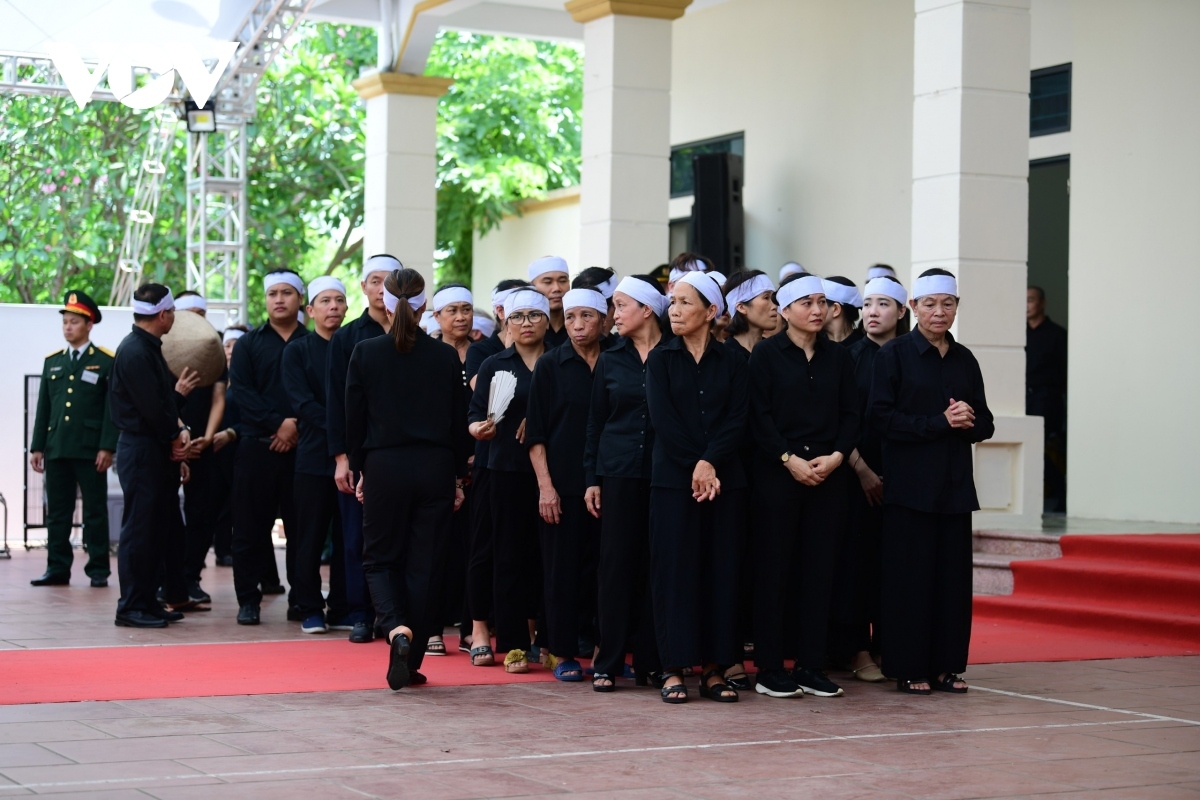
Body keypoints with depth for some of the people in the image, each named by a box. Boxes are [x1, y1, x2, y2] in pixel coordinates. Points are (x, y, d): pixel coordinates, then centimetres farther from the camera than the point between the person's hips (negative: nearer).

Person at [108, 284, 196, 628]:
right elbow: (151, 407, -20)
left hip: (158, 450, 10)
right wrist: (176, 437, -6)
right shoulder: (134, 352, -17)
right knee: (139, 529, -5)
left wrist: (179, 430, -1)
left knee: (157, 528, 12)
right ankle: (131, 608, 0)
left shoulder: (150, 348, 15)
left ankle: (147, 601, 19)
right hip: (141, 449, -10)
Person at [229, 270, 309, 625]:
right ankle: (248, 599, 6)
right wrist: (277, 423, -12)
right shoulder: (249, 344, 9)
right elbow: (243, 392, -2)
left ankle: (300, 597, 11)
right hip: (257, 446, 0)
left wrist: (296, 426, -13)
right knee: (251, 526, 0)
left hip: (302, 447, 0)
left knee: (301, 526, 3)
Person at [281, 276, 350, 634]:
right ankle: (310, 609, 7)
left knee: (348, 536, 3)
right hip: (314, 454, -2)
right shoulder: (297, 350, 5)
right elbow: (302, 402, -5)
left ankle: (343, 608, 10)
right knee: (311, 535, 0)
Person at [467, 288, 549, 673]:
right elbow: (474, 417, 1)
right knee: (510, 555, -1)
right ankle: (513, 644, 3)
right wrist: (480, 428, -21)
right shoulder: (494, 366, 7)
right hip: (509, 471, -1)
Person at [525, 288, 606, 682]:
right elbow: (536, 432, -1)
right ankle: (563, 653, 8)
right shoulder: (551, 365, 1)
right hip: (562, 483, -2)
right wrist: (545, 485, -9)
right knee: (562, 566, 1)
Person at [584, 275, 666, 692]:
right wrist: (592, 478, 4)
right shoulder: (610, 360, 8)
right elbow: (596, 423, 10)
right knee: (616, 563, 1)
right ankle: (609, 661, 5)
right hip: (619, 473, 2)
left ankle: (651, 659, 10)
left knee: (655, 564, 3)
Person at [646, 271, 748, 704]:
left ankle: (715, 669, 7)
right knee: (675, 571, -2)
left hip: (724, 481, 1)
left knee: (722, 571, 1)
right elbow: (663, 420, -5)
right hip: (673, 480, -1)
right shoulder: (660, 359, 5)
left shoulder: (731, 363, 8)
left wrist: (710, 464, -15)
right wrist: (695, 467, -13)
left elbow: (736, 421, -2)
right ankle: (674, 669, 2)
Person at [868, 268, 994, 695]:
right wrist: (940, 423, -15)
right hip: (909, 481, -4)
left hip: (954, 483, 4)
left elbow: (985, 424, 14)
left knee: (953, 574, 4)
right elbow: (882, 418, -10)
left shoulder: (964, 360, 12)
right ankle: (909, 667, 4)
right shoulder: (894, 354, -1)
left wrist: (968, 421, -10)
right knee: (910, 575, -4)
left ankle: (947, 664, 13)